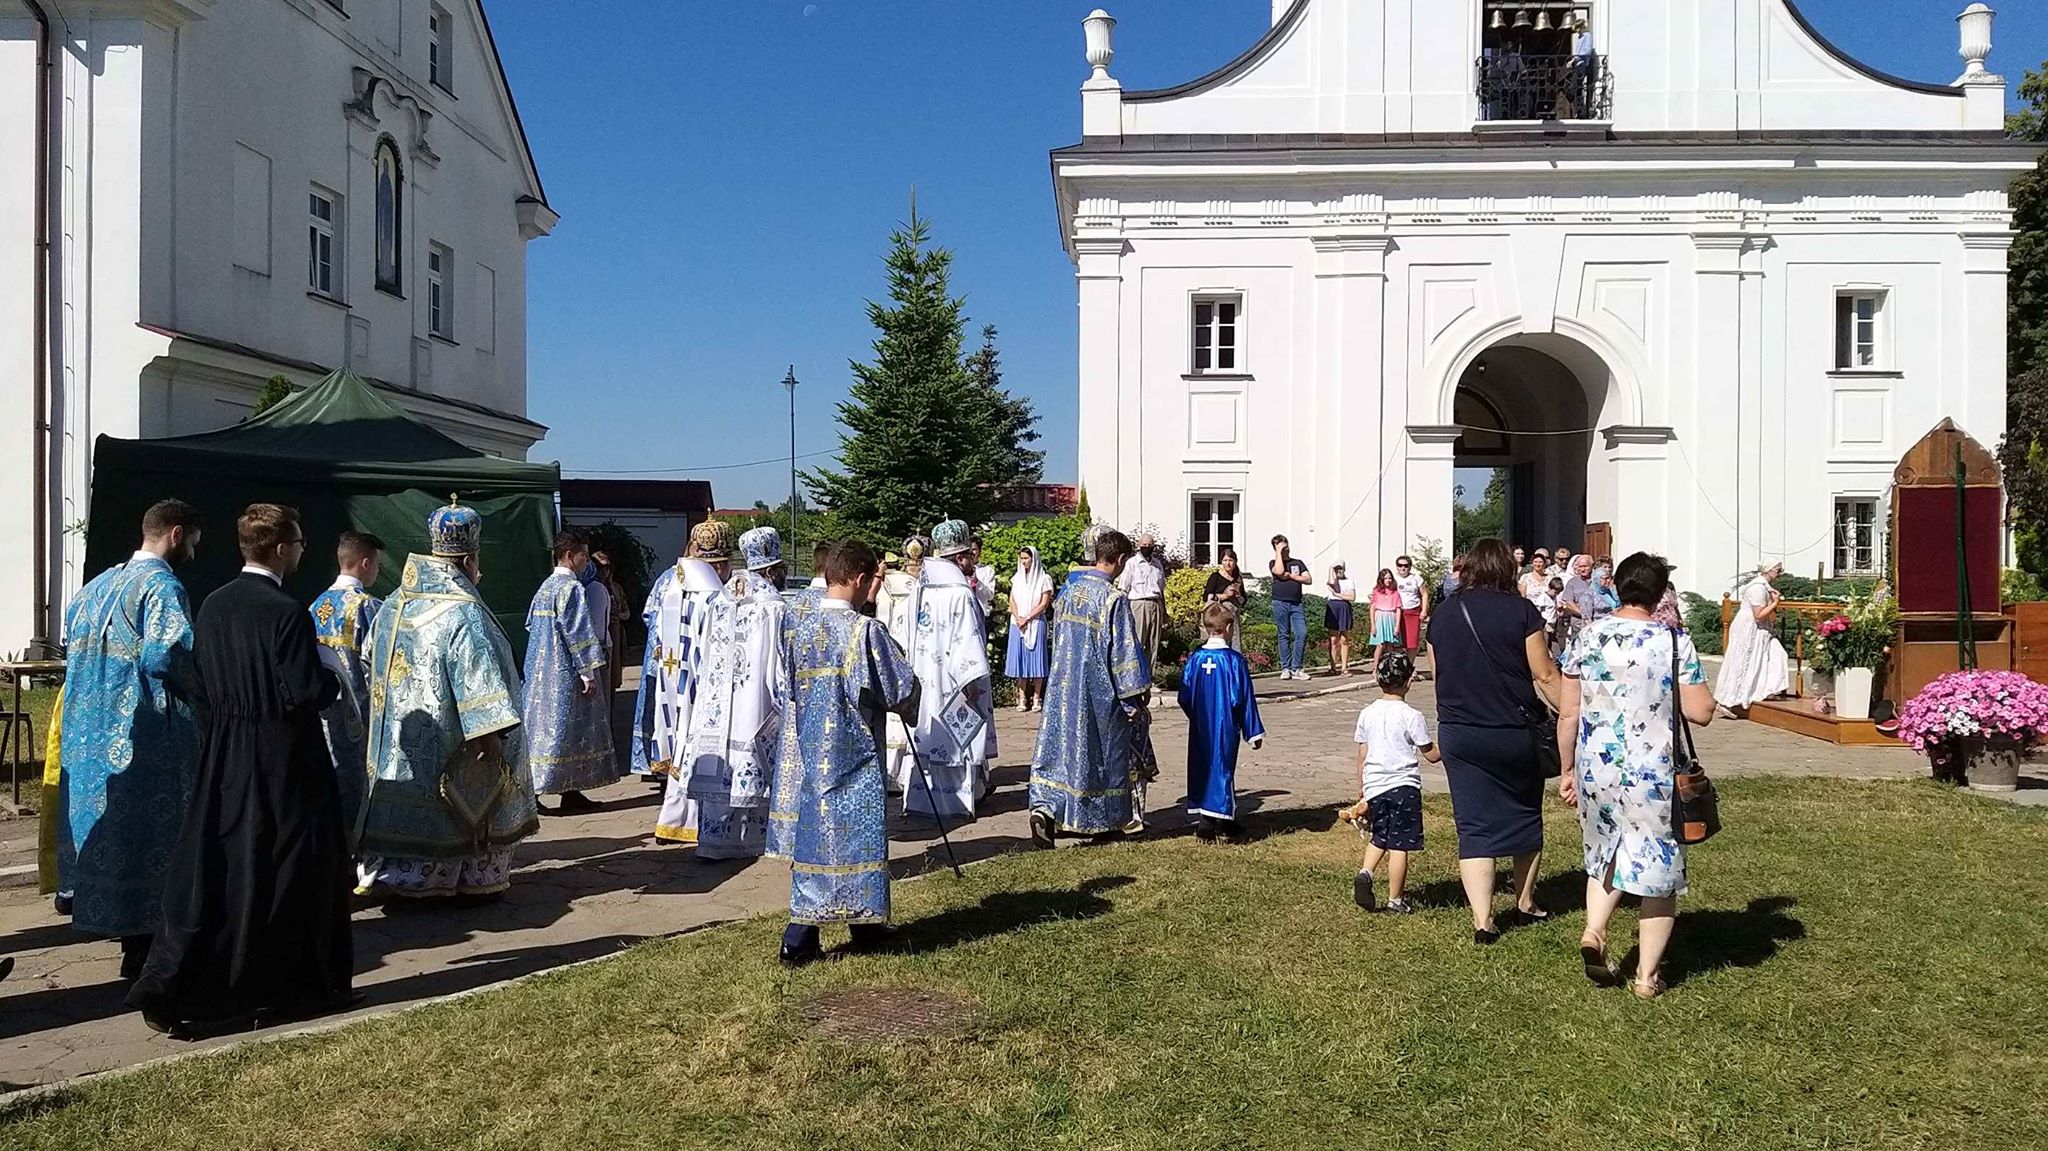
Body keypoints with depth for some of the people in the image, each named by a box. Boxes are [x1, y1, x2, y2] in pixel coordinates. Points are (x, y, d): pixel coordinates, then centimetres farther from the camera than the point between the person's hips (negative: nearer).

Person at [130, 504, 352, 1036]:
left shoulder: (213, 605, 4)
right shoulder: (286, 612, -19)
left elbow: (200, 676, 11)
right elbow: (307, 692, -20)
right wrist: (333, 682, 0)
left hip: (222, 758, 7)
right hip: (282, 763, -6)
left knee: (212, 868, 11)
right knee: (292, 870, 7)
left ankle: (170, 989, 11)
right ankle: (295, 987, 18)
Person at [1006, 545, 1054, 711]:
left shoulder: (1044, 579, -1)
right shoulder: (1017, 578, 12)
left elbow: (1044, 604, -6)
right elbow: (1012, 600, 8)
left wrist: (1026, 618, -12)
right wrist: (1018, 618, -8)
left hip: (1036, 624, -4)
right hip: (1017, 624, 4)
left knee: (1035, 659, -4)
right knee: (1020, 659, 1)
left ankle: (1036, 697, -1)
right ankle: (1022, 698, 3)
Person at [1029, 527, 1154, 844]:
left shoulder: (1069, 590, 4)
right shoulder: (1113, 598, -17)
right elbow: (1124, 650, -16)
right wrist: (1137, 694, -9)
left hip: (1064, 685, 5)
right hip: (1100, 691, -5)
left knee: (1062, 744, 7)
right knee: (1103, 751, 8)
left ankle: (1045, 808, -9)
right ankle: (1109, 818, 20)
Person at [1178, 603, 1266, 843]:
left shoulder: (1195, 659, -2)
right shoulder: (1235, 661, -11)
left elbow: (1184, 697, 1)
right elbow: (1243, 699, -9)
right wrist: (1254, 732, -1)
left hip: (1200, 730, 4)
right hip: (1226, 730, -3)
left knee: (1200, 770, 11)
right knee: (1222, 770, 4)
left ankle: (1203, 824, 12)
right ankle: (1222, 822, 7)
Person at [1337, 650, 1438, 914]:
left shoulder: (1366, 714, 2)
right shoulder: (1412, 716, -11)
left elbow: (1362, 756, 8)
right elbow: (1432, 755, -4)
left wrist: (1361, 791, 18)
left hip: (1374, 786, 4)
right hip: (1403, 786, -4)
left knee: (1379, 838, 20)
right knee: (1399, 845, 3)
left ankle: (1365, 872, -2)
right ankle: (1395, 900, 9)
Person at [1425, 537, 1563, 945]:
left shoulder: (1444, 615, 4)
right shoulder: (1520, 610, -8)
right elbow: (1545, 674, -9)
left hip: (1458, 733, 2)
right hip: (1513, 731, -2)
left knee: (1474, 825, 5)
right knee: (1525, 814, 19)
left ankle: (1482, 920, -2)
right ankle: (1525, 903, 31)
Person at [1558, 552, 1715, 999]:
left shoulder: (1587, 638, 0)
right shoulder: (1675, 641, -7)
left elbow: (1568, 713, 1)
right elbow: (1701, 713, -8)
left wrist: (1568, 769, 11)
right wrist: (1685, 687, 10)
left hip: (1595, 769, 3)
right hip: (1655, 775, -3)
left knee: (1606, 855, 23)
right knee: (1658, 866, 11)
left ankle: (1593, 931, 1)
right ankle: (1647, 975, 17)